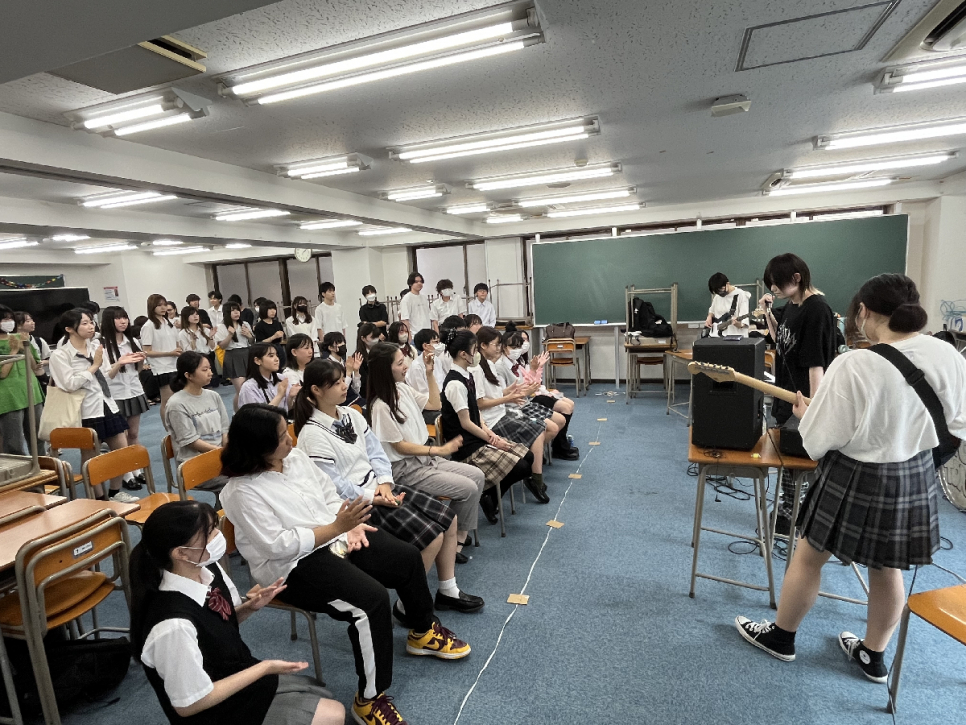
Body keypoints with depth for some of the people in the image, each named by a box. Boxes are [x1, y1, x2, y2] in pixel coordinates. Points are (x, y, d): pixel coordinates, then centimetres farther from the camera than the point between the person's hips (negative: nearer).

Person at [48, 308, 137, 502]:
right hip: (86, 411, -5)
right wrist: (94, 366, -14)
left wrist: (119, 363, 2)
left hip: (107, 405, 6)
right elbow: (69, 385, -17)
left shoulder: (96, 346, 8)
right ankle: (100, 498, 22)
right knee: (90, 457, 8)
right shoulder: (60, 354, -8)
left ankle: (115, 492, 27)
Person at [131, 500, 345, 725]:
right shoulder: (175, 624, -36)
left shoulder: (208, 569, -13)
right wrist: (264, 668, -19)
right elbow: (190, 704, -23)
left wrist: (249, 608, -13)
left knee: (325, 699, 18)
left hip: (240, 677, 7)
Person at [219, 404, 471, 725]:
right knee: (372, 599, -26)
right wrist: (336, 527, -25)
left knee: (407, 557, 2)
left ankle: (423, 633, 28)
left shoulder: (295, 456, 1)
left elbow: (329, 493, 9)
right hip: (292, 565, -8)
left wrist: (350, 524, -8)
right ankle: (370, 699, -5)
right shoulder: (242, 492, -20)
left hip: (334, 536, 8)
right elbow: (279, 545, -23)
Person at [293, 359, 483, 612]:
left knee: (448, 518, 3)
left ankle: (448, 591, 19)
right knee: (432, 536, -16)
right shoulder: (313, 434, -16)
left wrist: (384, 483, -8)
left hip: (379, 488, 8)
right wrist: (373, 499, -17)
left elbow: (375, 452, 8)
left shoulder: (351, 415, 6)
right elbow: (332, 486, -17)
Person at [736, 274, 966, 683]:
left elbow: (820, 442, -20)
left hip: (856, 480, -6)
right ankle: (872, 657, 42)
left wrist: (806, 415, 0)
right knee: (887, 570, 23)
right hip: (916, 479, 6)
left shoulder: (853, 365, -26)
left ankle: (780, 637, 34)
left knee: (808, 558, 15)